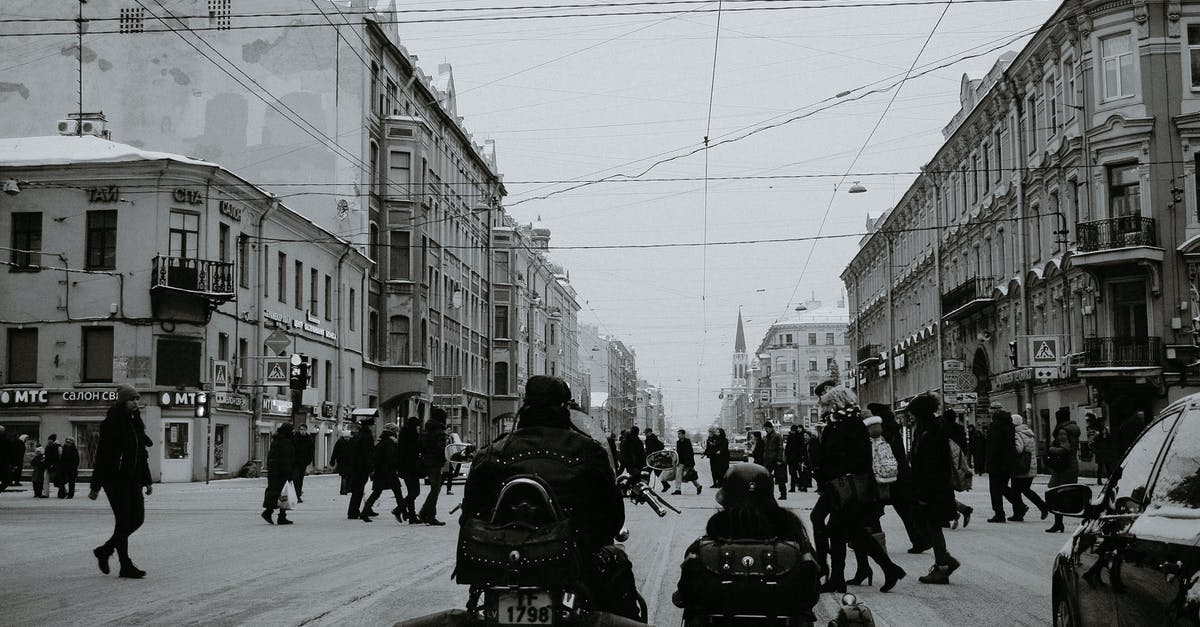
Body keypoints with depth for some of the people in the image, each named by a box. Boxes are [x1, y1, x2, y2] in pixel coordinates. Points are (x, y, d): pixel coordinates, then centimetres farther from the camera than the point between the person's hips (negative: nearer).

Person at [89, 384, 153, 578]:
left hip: (133, 479, 8)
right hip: (115, 479, -8)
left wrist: (147, 481, 16)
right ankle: (126, 567, 3)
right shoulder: (111, 424, -11)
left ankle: (104, 550, 23)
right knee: (124, 521, -5)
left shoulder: (136, 423, 13)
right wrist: (95, 486, -15)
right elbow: (102, 455, -13)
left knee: (138, 518, 6)